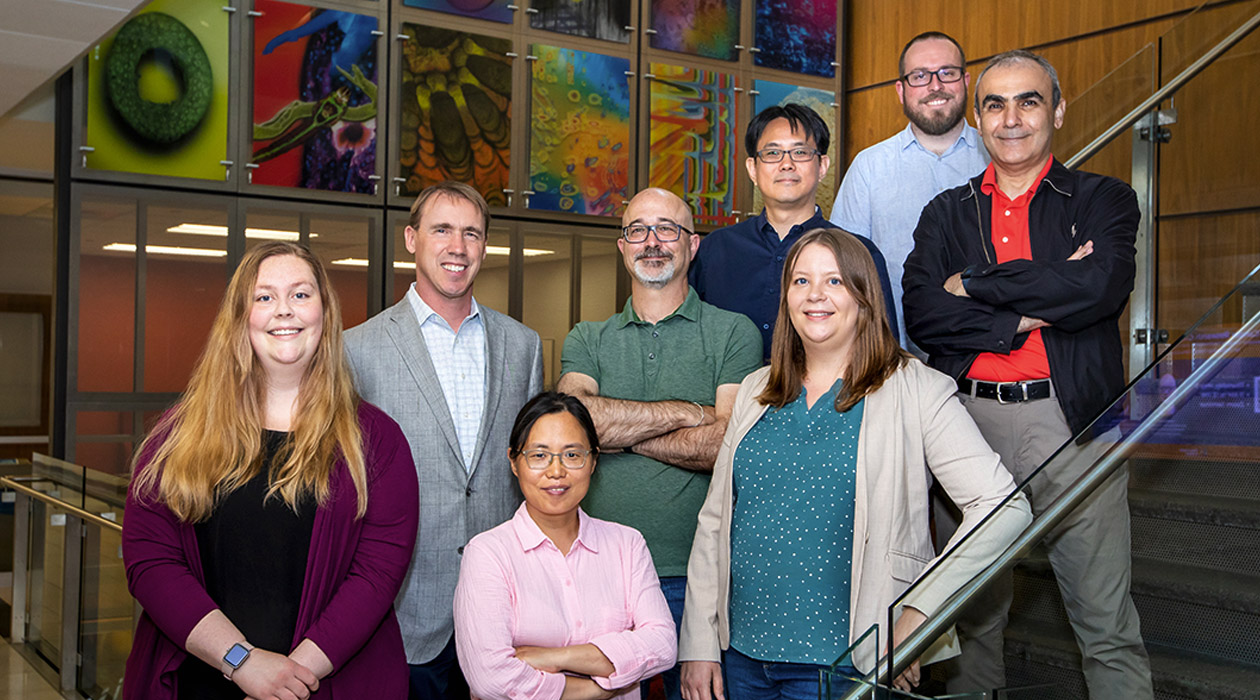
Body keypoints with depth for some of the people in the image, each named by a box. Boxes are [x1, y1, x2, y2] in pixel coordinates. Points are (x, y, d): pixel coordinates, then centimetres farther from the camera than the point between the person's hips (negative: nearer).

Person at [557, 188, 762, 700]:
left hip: (693, 577, -2)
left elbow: (727, 444, -11)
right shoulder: (586, 341, 11)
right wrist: (687, 411, -10)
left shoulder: (734, 334, 2)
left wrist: (619, 432, -8)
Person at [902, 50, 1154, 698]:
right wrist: (1029, 312, -12)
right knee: (973, 613, 12)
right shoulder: (947, 212, 13)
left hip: (1072, 420, -2)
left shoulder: (1103, 199, 7)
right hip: (968, 420, 2)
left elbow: (1103, 286, -14)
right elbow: (920, 312, -2)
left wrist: (976, 284, -8)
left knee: (1107, 625, 3)